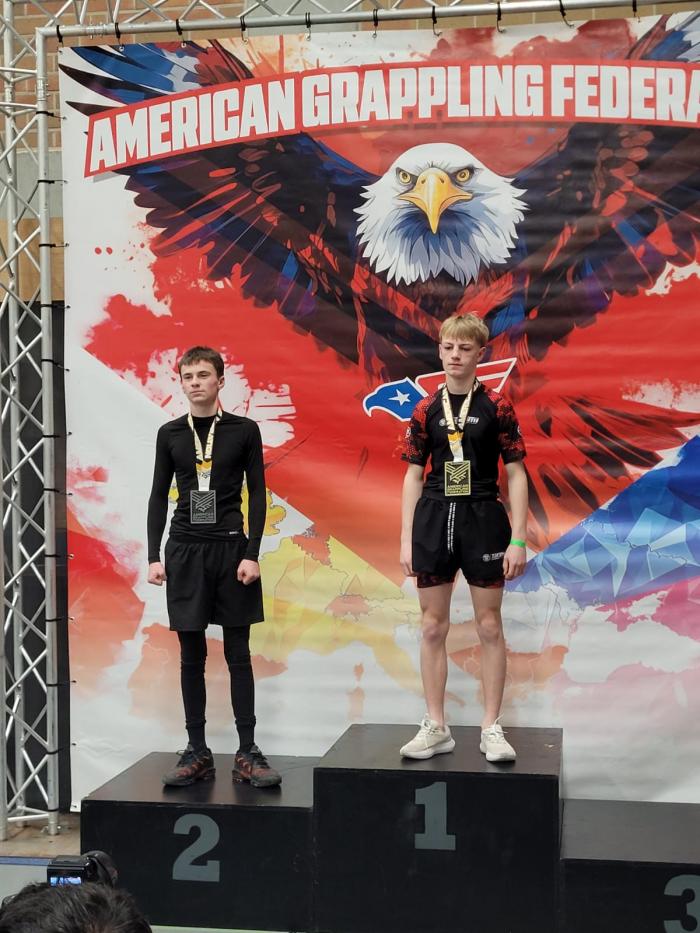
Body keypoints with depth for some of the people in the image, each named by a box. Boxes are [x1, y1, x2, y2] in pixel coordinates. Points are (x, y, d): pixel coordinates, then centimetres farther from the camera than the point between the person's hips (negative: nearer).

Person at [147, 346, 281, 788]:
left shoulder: (244, 430, 1)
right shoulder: (170, 433, 7)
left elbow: (257, 494, 0)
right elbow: (159, 497, 8)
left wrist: (252, 554, -8)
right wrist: (154, 556, 1)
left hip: (231, 548, -2)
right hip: (185, 551, 2)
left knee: (238, 653, 2)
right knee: (192, 655, 5)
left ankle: (248, 753, 7)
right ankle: (198, 753, 12)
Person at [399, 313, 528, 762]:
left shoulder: (496, 406, -2)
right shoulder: (426, 409, 5)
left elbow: (516, 475, -2)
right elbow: (414, 475, 8)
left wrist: (518, 540, -7)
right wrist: (406, 539, 3)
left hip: (483, 518, -2)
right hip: (434, 518, 3)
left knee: (489, 626, 4)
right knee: (433, 627, 7)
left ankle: (492, 728, 14)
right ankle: (436, 728, 17)